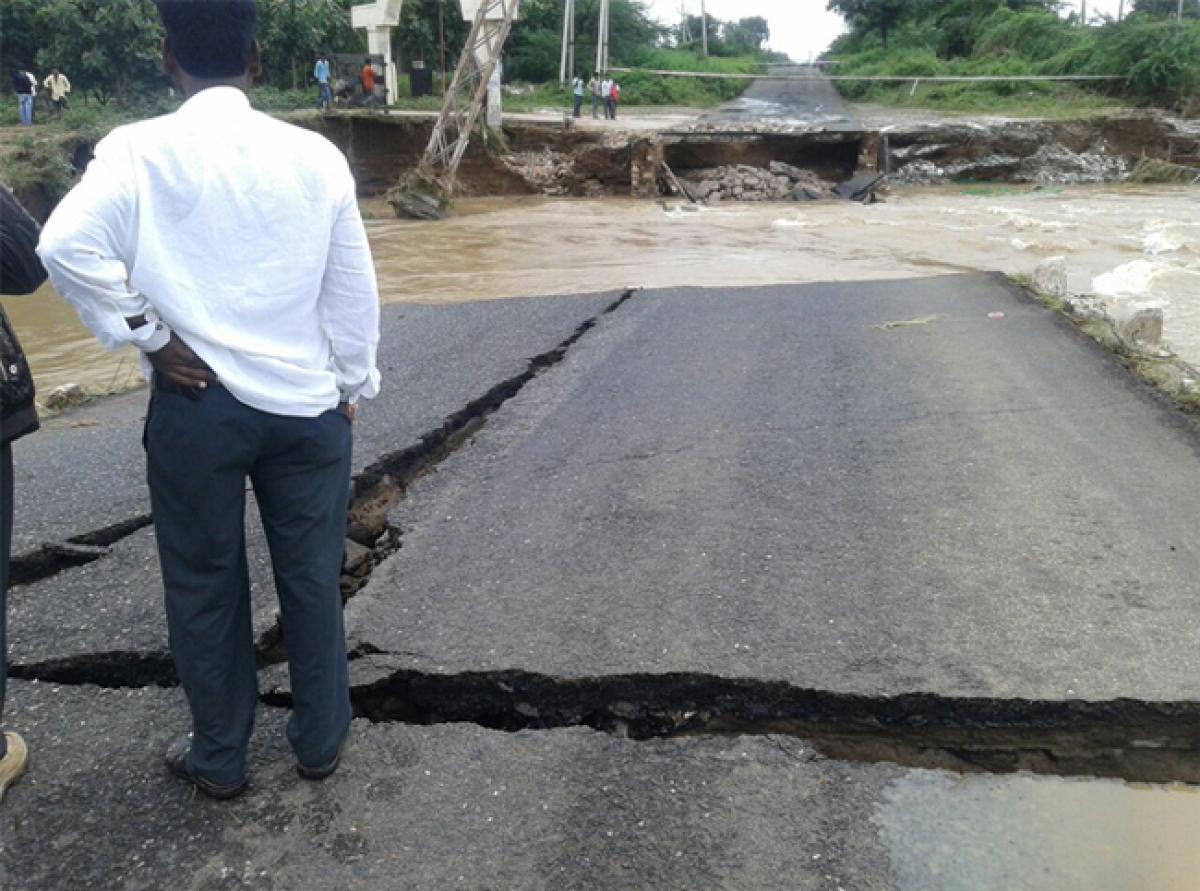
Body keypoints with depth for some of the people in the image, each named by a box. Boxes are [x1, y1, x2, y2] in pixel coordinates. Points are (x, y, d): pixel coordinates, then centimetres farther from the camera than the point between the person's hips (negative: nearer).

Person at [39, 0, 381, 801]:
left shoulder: (138, 152, -8)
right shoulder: (315, 156, -3)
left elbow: (67, 246, -21)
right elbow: (352, 286, 1)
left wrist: (150, 336, -9)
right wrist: (352, 384, 13)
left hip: (195, 404, -1)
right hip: (306, 401, 2)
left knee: (205, 586, 15)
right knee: (312, 579, 15)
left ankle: (219, 757, 31)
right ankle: (322, 740, 32)